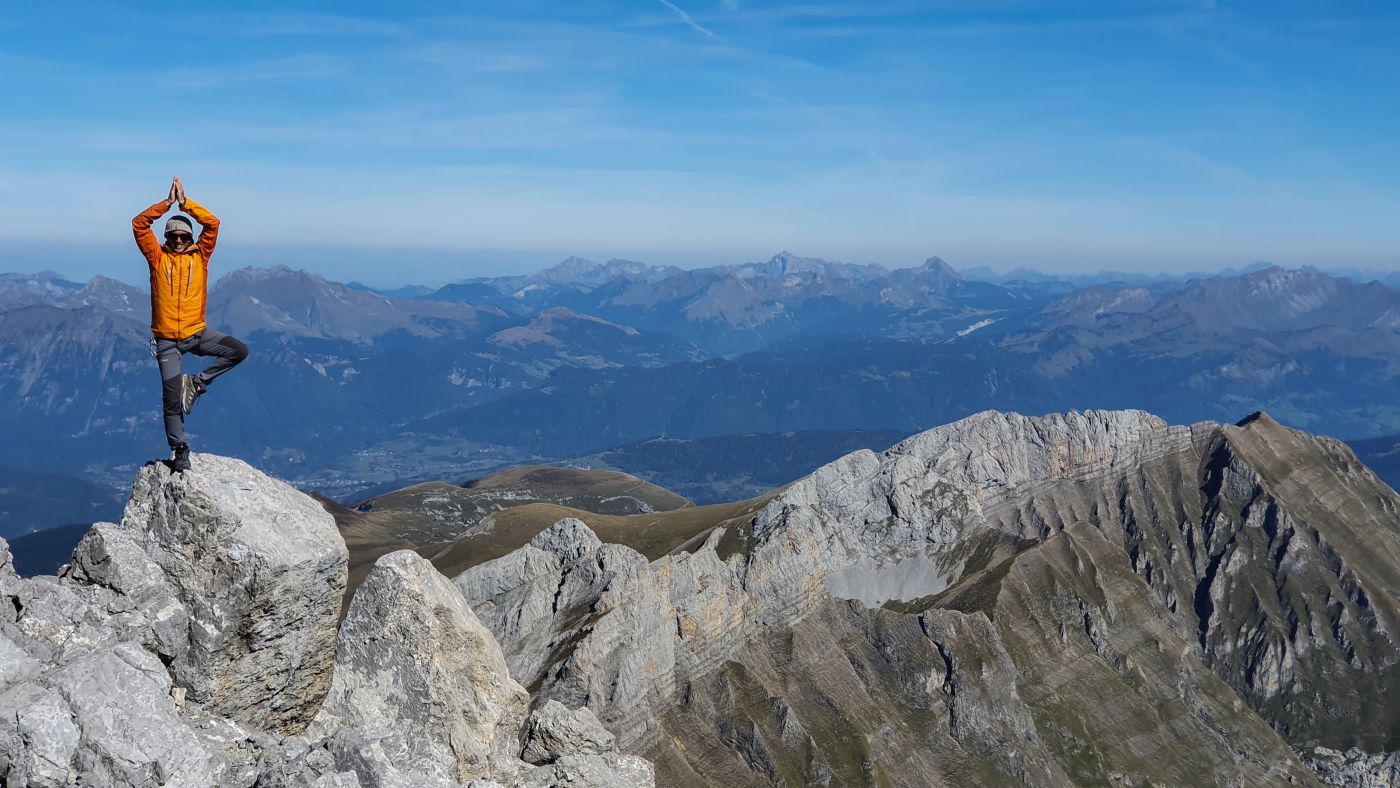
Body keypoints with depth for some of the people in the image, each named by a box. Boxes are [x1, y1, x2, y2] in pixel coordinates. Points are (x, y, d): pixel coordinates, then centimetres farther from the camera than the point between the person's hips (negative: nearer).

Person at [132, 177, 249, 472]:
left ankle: (198, 382, -1)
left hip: (197, 333, 2)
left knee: (239, 351, -18)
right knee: (171, 398, -3)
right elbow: (139, 224, -7)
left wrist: (185, 202, -8)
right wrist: (168, 202, -12)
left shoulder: (200, 256, 4)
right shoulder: (158, 257, 2)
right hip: (167, 341, -1)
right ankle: (180, 449, 12)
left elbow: (213, 223, -5)